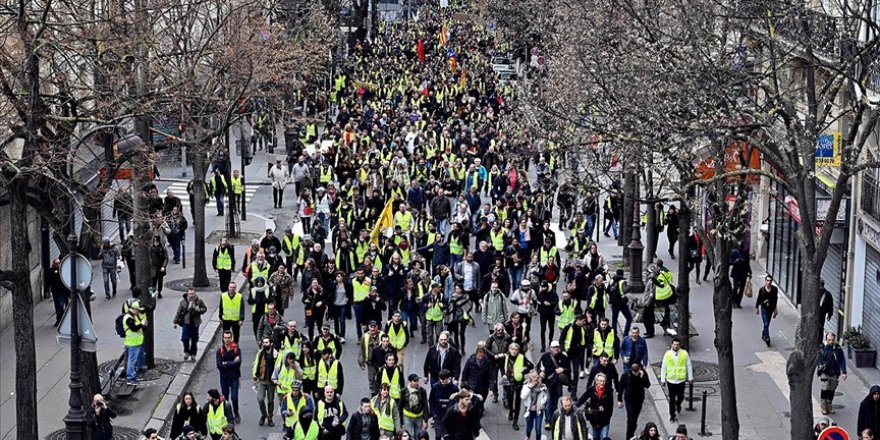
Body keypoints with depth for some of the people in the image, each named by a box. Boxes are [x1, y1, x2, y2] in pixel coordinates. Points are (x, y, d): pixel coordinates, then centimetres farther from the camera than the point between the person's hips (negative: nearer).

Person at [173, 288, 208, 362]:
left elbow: (205, 308, 9)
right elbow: (178, 312, 3)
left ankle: (192, 354, 21)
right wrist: (175, 322, 4)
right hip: (186, 322, -1)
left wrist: (199, 310, -14)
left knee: (194, 340, 7)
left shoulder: (199, 301, -2)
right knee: (185, 338, -8)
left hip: (195, 323, 1)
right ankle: (186, 352, 16)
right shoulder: (183, 301, -4)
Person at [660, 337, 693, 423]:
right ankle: (672, 416, 14)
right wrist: (662, 380, 2)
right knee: (672, 399, 2)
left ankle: (678, 405, 47)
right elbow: (663, 368, 1)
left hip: (681, 380, 1)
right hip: (670, 380, -1)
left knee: (680, 397, 12)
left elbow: (689, 366, 4)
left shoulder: (684, 353, -5)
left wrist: (690, 377, 7)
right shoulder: (667, 354, -5)